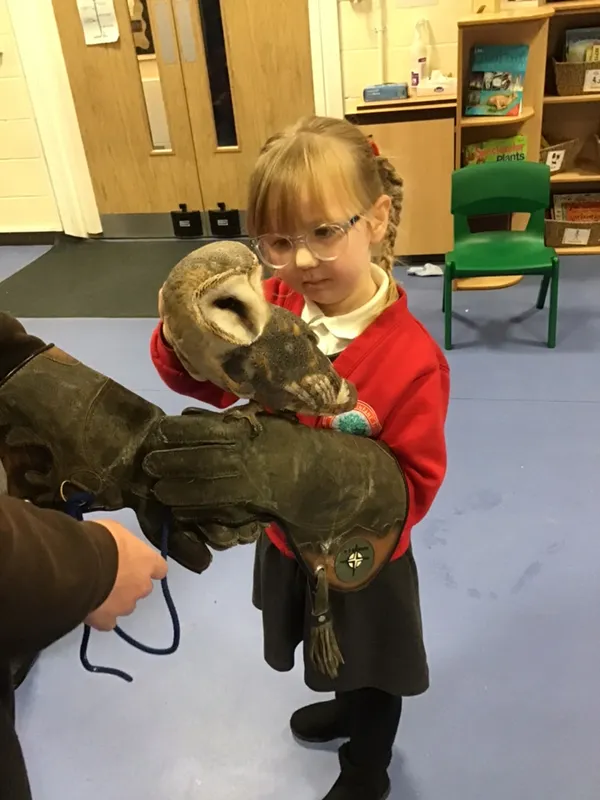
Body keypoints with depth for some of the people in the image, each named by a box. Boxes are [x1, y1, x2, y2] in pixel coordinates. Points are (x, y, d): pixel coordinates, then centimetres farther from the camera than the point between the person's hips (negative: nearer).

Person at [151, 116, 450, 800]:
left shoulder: (411, 358, -31)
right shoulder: (273, 306, -15)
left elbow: (414, 487, -23)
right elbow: (207, 381, -7)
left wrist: (360, 465, -41)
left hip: (360, 559, -5)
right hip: (289, 537, 6)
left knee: (371, 672, 25)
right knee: (334, 659, 34)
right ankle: (348, 709, 68)